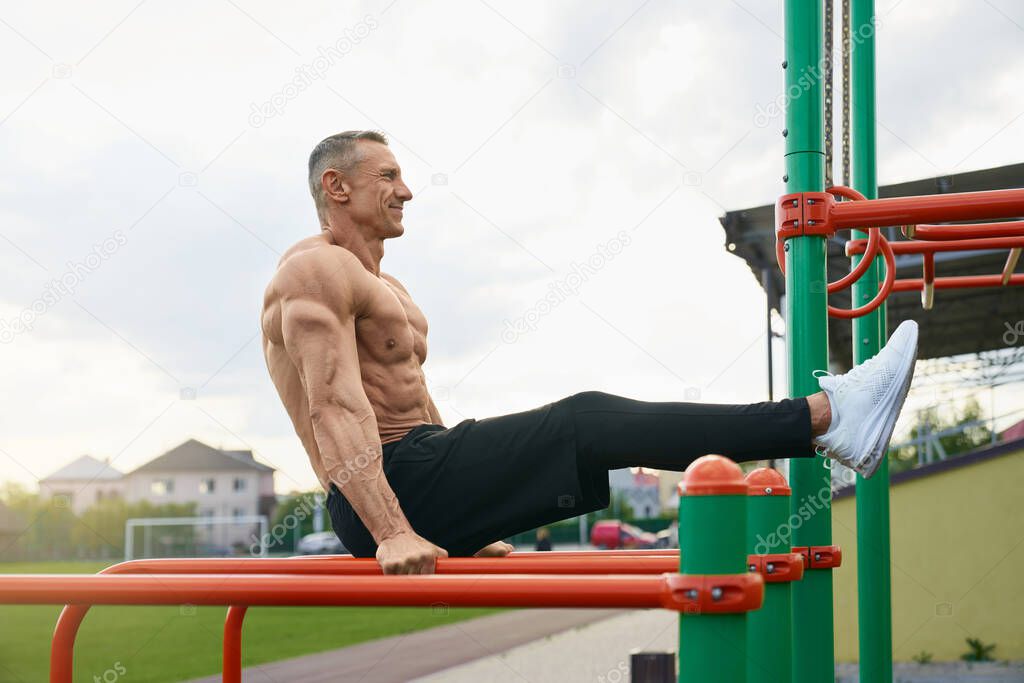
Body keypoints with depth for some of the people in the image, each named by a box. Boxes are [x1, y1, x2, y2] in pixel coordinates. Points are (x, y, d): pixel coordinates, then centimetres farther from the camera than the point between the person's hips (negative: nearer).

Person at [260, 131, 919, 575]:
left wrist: (471, 525, 25)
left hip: (420, 466, 10)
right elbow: (335, 408, -22)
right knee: (587, 423, -17)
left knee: (588, 424, -1)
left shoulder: (383, 288, 25)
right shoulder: (317, 270, -9)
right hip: (389, 492, -10)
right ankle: (827, 416, -20)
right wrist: (392, 533, -31)